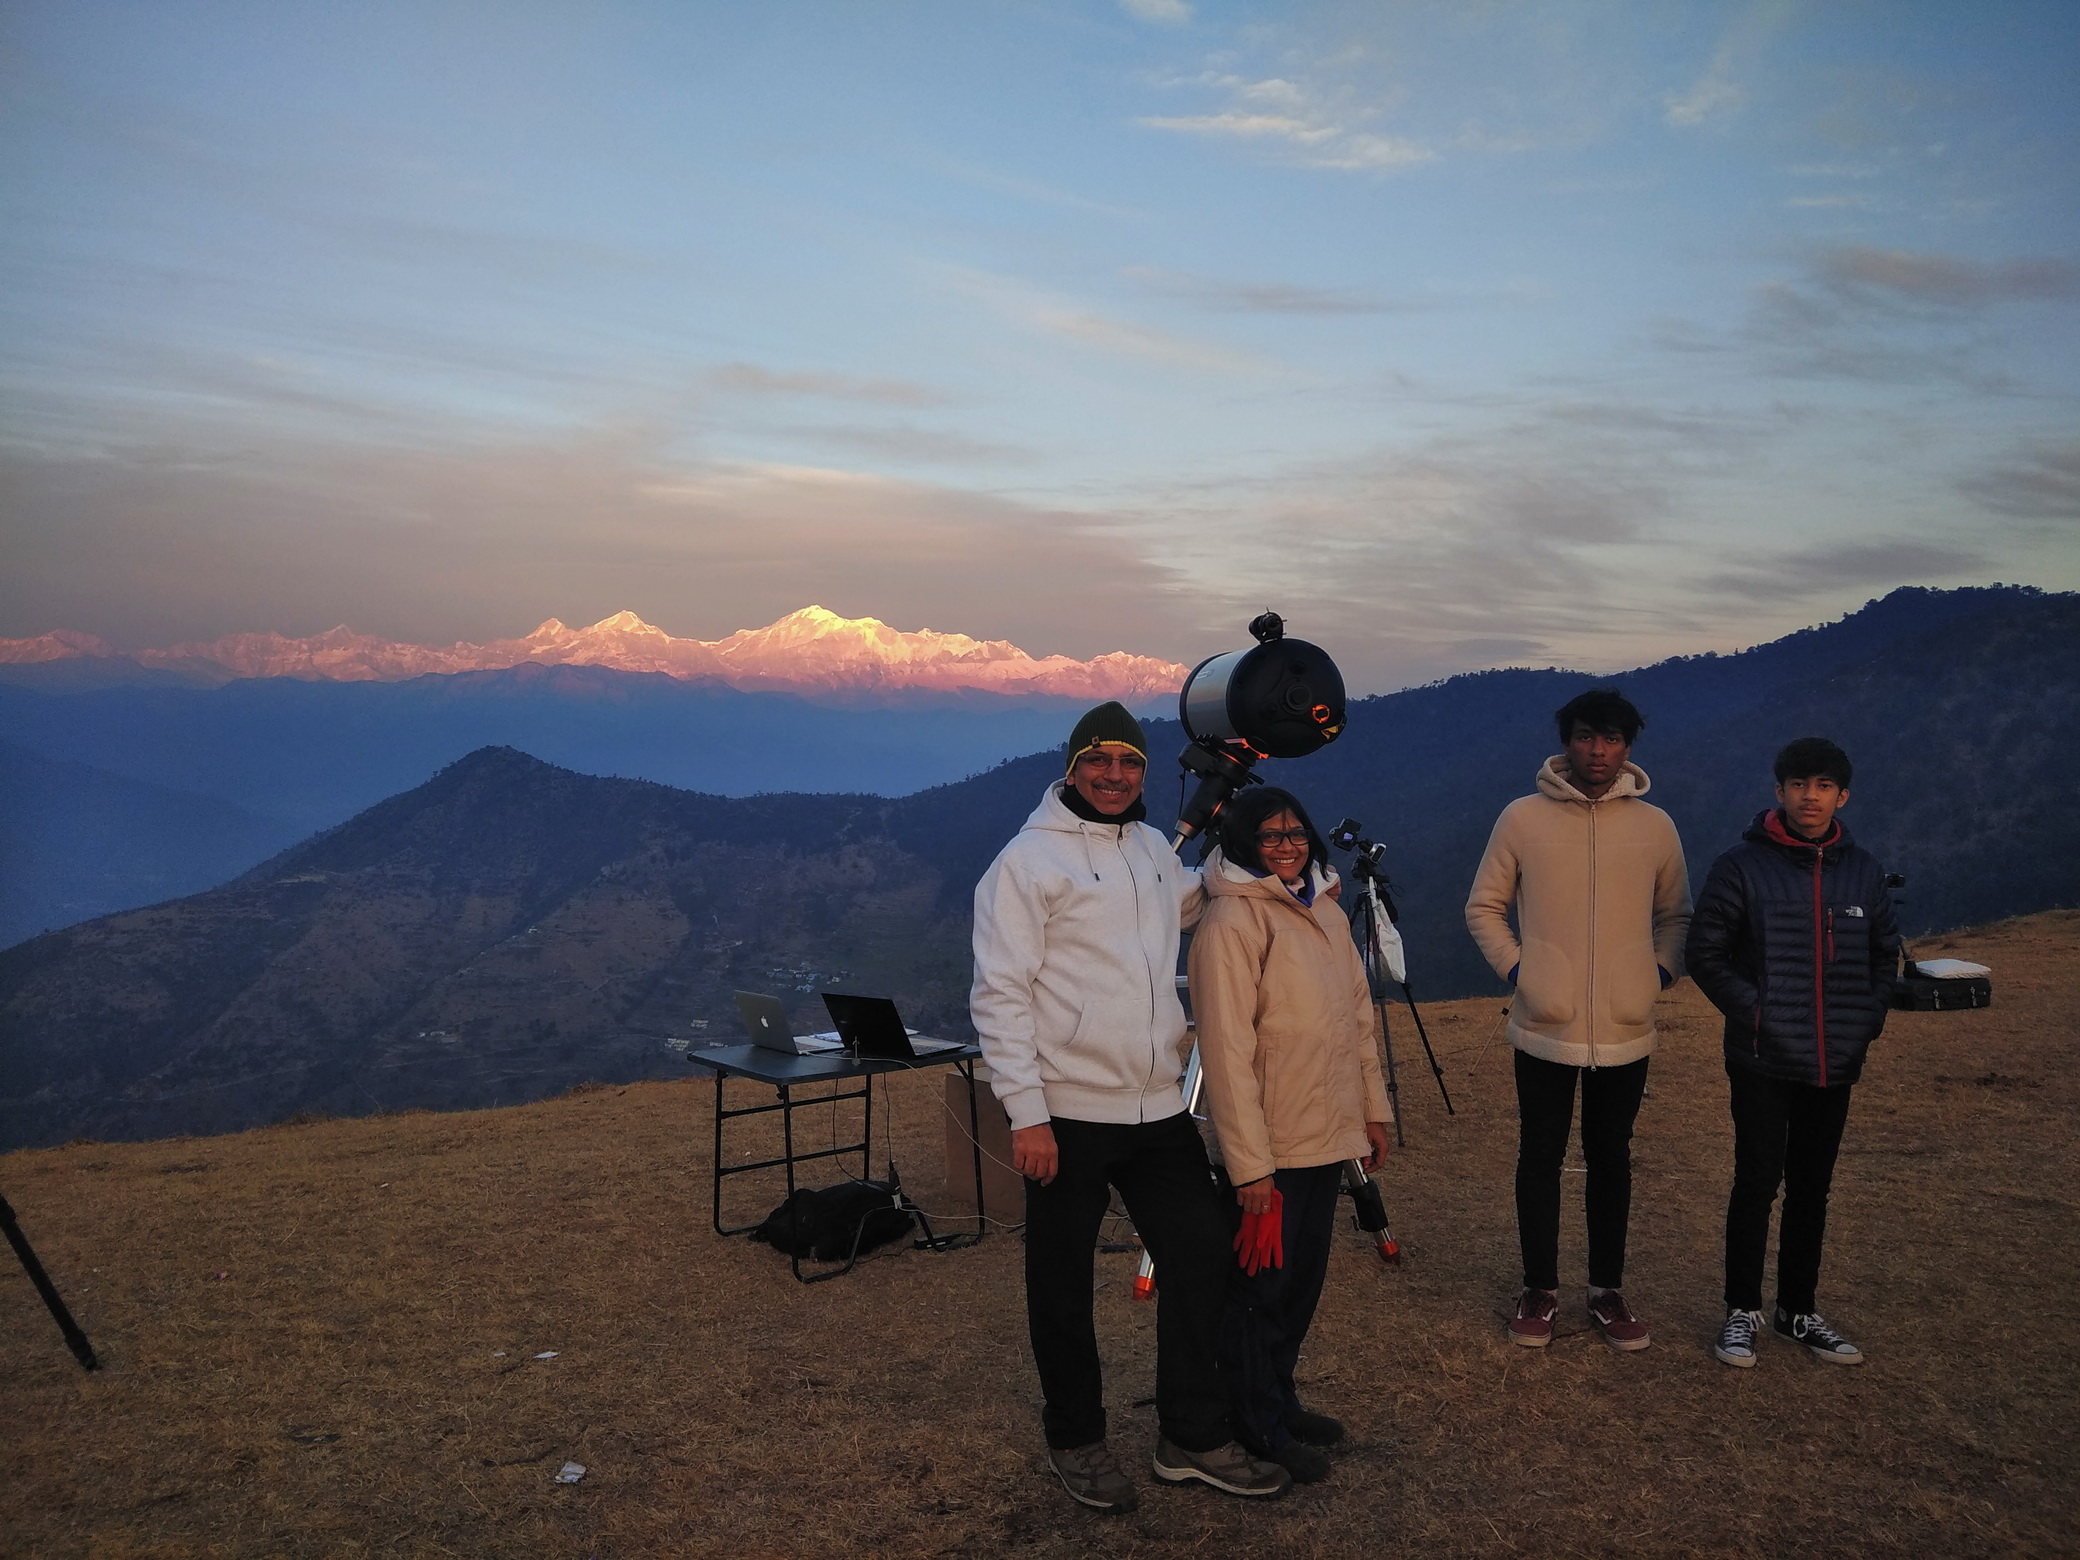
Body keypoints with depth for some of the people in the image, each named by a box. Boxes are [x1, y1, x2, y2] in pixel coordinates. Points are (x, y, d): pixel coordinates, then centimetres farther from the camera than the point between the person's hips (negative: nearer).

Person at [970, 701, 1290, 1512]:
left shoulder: (1153, 848, 12)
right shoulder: (1029, 859, -9)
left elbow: (1195, 903, 32)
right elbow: (1000, 994, -13)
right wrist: (1026, 1112, -18)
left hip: (1159, 1110, 6)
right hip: (1068, 1114, -6)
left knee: (1201, 1255, 9)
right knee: (1063, 1285, 7)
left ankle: (1194, 1438, 25)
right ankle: (1076, 1440, 27)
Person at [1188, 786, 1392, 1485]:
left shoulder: (1326, 911, 9)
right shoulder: (1230, 922, -16)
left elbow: (1358, 1015, 16)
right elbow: (1227, 1049, -20)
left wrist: (1373, 1108, 14)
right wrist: (1249, 1164, -21)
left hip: (1326, 1138, 8)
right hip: (1269, 1149, -8)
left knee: (1304, 1278, 18)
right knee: (1261, 1287, 6)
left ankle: (1281, 1402, 34)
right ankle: (1259, 1429, 21)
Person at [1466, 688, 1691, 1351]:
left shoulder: (1655, 826, 3)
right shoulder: (1523, 818, -3)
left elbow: (1675, 915, 15)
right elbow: (1484, 907, 4)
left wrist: (1660, 971, 1)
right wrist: (1515, 968, -6)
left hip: (1626, 1030, 2)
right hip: (1544, 1028, -1)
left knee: (1611, 1159, 12)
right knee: (1540, 1158, 8)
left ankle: (1608, 1291, 26)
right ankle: (1540, 1291, 22)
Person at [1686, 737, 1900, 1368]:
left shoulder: (1863, 870, 6)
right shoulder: (1742, 866, -6)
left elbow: (1885, 952, 17)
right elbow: (1706, 951, -4)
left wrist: (1869, 1018, 4)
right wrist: (1754, 1010, -13)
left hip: (1837, 1062, 4)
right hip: (1764, 1059, -4)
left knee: (1812, 1188, 13)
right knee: (1758, 1182, -1)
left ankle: (1799, 1310, 26)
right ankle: (1743, 1310, 13)